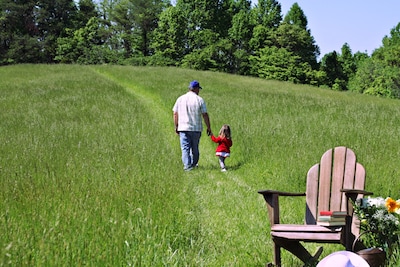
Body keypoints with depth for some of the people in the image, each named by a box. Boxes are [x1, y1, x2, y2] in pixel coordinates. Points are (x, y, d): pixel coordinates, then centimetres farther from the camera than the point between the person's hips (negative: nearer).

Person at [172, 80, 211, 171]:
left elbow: (175, 114, 6)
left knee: (185, 148, -1)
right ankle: (194, 164, 24)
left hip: (183, 128, 1)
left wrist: (176, 126, 15)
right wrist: (208, 128, 3)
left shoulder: (180, 99, 4)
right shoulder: (199, 100, -4)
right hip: (196, 128, -1)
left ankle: (187, 165, -13)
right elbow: (205, 115, -4)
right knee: (195, 148, 14)